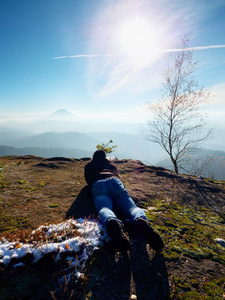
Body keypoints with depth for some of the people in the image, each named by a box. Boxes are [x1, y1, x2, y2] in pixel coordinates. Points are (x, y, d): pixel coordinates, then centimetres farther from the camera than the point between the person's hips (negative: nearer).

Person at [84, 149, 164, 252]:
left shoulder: (88, 166, 38)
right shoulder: (111, 163, 40)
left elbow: (88, 180, 47)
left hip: (97, 185, -1)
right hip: (114, 181, 1)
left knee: (104, 209, -29)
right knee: (130, 206, -18)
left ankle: (111, 222, -66)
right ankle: (141, 220, -55)